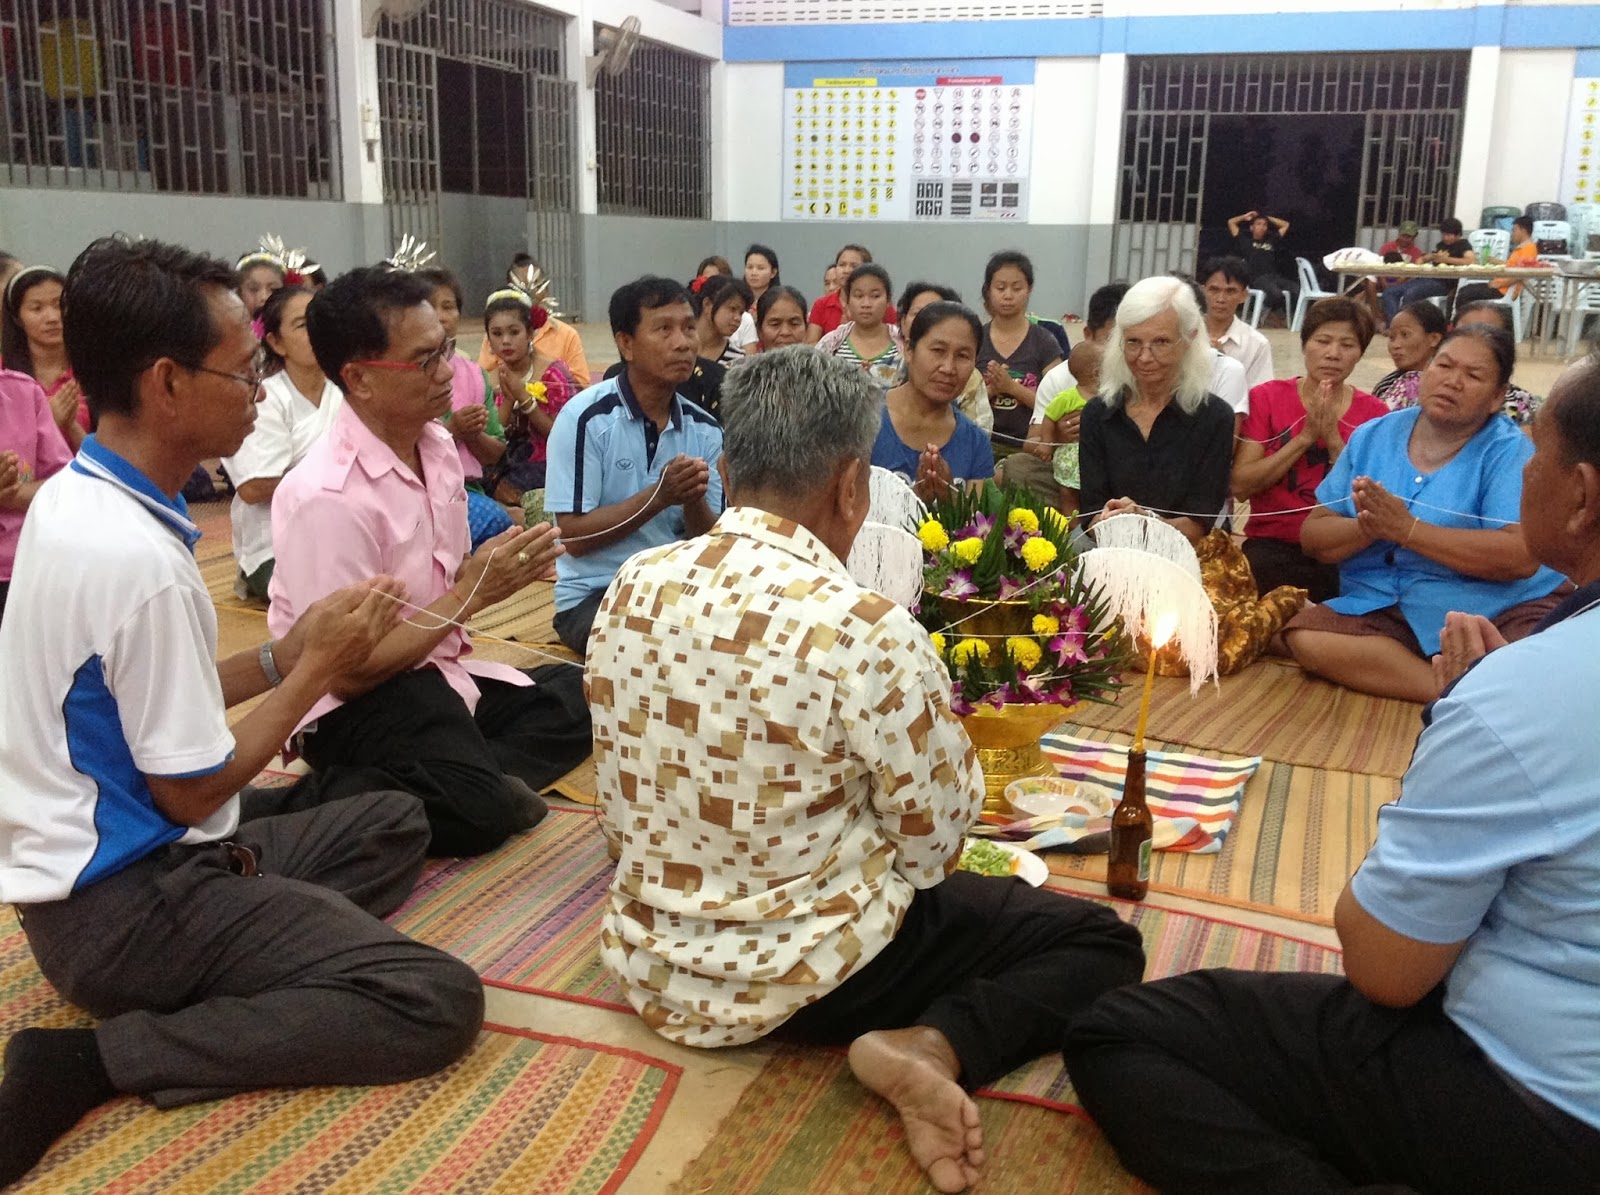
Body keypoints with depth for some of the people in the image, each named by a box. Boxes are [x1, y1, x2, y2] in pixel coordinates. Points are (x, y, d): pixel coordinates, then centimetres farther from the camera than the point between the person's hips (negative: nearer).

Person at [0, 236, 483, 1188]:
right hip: (127, 902, -10)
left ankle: (241, 974, 1)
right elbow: (192, 789, -19)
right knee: (437, 1002, -18)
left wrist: (283, 655, 4)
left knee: (394, 824, 20)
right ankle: (103, 1056, -12)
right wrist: (318, 669, -8)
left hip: (95, 865, 10)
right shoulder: (138, 557, -26)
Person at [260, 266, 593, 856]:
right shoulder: (327, 496, -23)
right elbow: (347, 670, -21)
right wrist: (474, 592, -20)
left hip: (436, 670, 8)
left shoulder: (437, 444, 2)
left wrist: (502, 562, -9)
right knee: (479, 806, -29)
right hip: (354, 702, -8)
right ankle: (266, 807, -13)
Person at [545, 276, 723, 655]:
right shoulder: (586, 418, -11)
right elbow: (575, 536, -13)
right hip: (594, 594, -5)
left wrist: (693, 500, -19)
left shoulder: (704, 428, 3)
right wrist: (659, 496, -23)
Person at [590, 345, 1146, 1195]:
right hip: (811, 969, -8)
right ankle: (930, 1047, -13)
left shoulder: (634, 585, -7)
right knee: (1101, 941, 6)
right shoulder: (867, 631, -27)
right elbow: (934, 844, -14)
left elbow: (618, 808, 5)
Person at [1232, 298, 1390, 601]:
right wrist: (1305, 437, -12)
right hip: (1272, 545, -1)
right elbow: (1240, 486, -7)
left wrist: (1334, 439, -13)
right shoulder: (1266, 398, 4)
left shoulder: (1374, 413, 7)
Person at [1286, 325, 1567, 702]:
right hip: (1385, 609, 5)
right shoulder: (1372, 437, 7)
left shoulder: (1508, 451, -5)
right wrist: (1368, 529, -17)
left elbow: (1523, 557, -19)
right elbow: (1312, 536, 5)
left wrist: (1406, 529, -22)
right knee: (1304, 635, -25)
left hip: (1500, 610, -5)